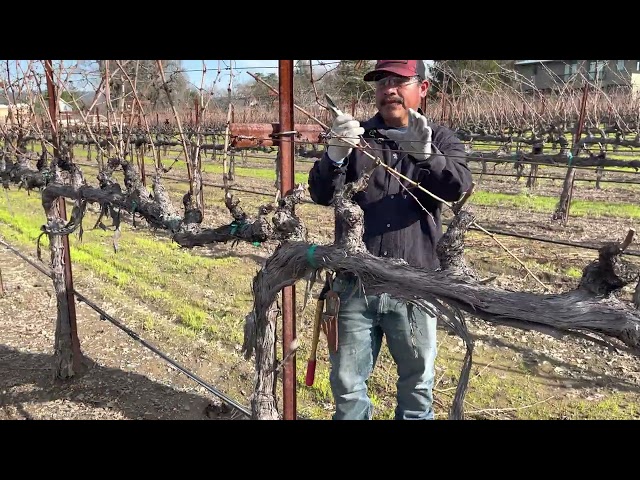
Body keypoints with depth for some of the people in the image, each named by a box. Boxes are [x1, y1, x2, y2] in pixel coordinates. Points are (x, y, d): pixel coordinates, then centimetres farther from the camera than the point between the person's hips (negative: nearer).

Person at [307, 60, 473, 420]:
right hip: (355, 284, 1)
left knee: (417, 383, 15)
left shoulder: (441, 140, 5)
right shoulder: (357, 138, 7)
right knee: (347, 382, 12)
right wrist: (335, 155, -26)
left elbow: (459, 187, -14)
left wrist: (425, 155, -34)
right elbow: (321, 195, -5)